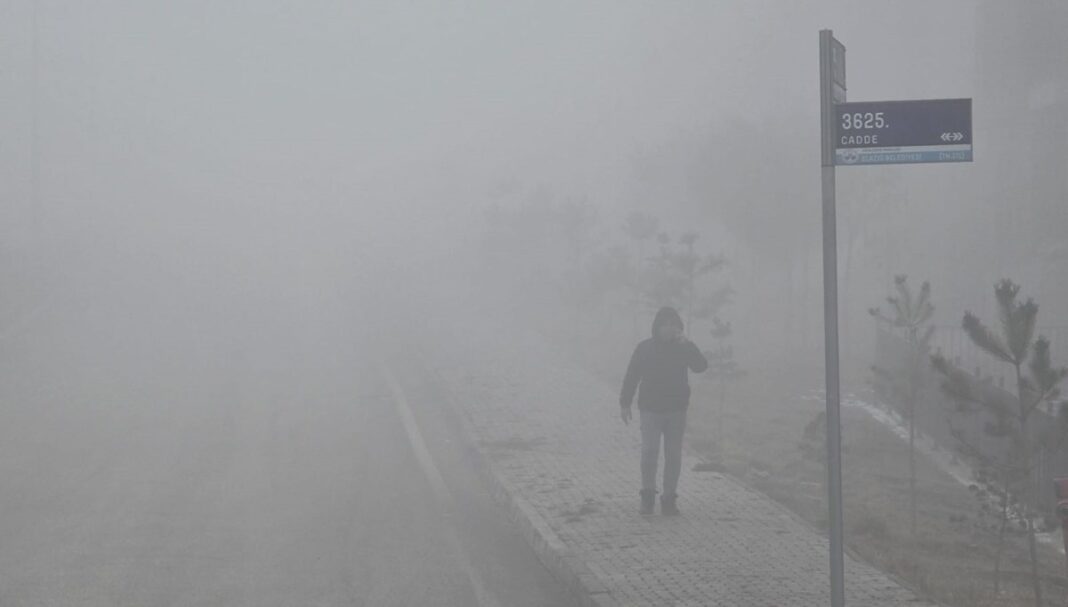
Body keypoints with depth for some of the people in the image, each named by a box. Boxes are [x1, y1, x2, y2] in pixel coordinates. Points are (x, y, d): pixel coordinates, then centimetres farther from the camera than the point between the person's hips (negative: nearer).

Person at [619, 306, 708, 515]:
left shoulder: (685, 347, 2)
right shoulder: (645, 348, 1)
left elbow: (701, 366, -14)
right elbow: (631, 376, 4)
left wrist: (687, 345, -25)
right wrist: (625, 403, 0)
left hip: (676, 411, 2)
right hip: (650, 410, -2)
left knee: (673, 455, 5)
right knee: (649, 452, -11)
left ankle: (669, 498, 12)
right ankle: (647, 496, 1)